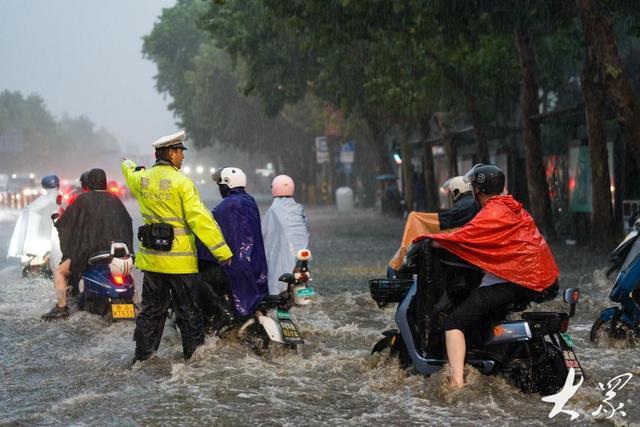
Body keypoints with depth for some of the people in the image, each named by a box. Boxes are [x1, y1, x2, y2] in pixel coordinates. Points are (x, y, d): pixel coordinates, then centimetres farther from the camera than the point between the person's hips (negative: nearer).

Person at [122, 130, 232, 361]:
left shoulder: (141, 179, 2)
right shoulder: (181, 182, -16)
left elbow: (131, 175, 30)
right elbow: (199, 218, -20)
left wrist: (129, 165, 55)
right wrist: (222, 250, -18)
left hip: (151, 257, 6)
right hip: (179, 260, -6)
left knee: (151, 308, 15)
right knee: (188, 310, 5)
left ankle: (142, 353, 17)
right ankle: (194, 353, 11)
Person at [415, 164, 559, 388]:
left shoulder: (491, 214, -8)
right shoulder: (515, 209, 18)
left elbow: (463, 238, -15)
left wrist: (427, 240, -3)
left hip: (508, 281, -9)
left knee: (455, 321, -14)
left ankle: (456, 382, -32)